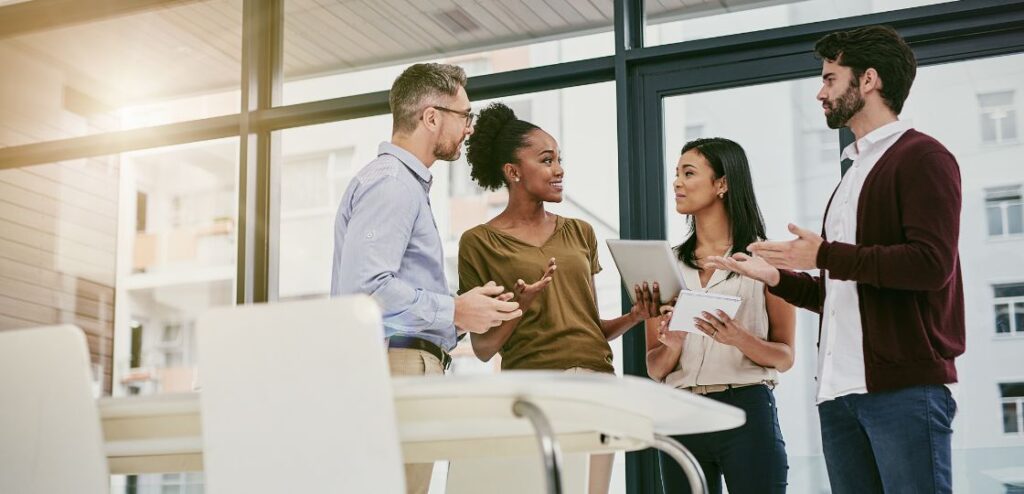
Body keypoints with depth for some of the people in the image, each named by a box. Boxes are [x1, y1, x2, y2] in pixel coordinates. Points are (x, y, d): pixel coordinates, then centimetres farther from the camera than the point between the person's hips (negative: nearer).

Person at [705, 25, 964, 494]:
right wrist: (774, 275, 16)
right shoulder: (854, 174, 23)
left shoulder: (921, 157, -2)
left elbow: (932, 264, -17)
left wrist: (824, 255, -14)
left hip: (905, 387, -8)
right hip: (839, 390, 8)